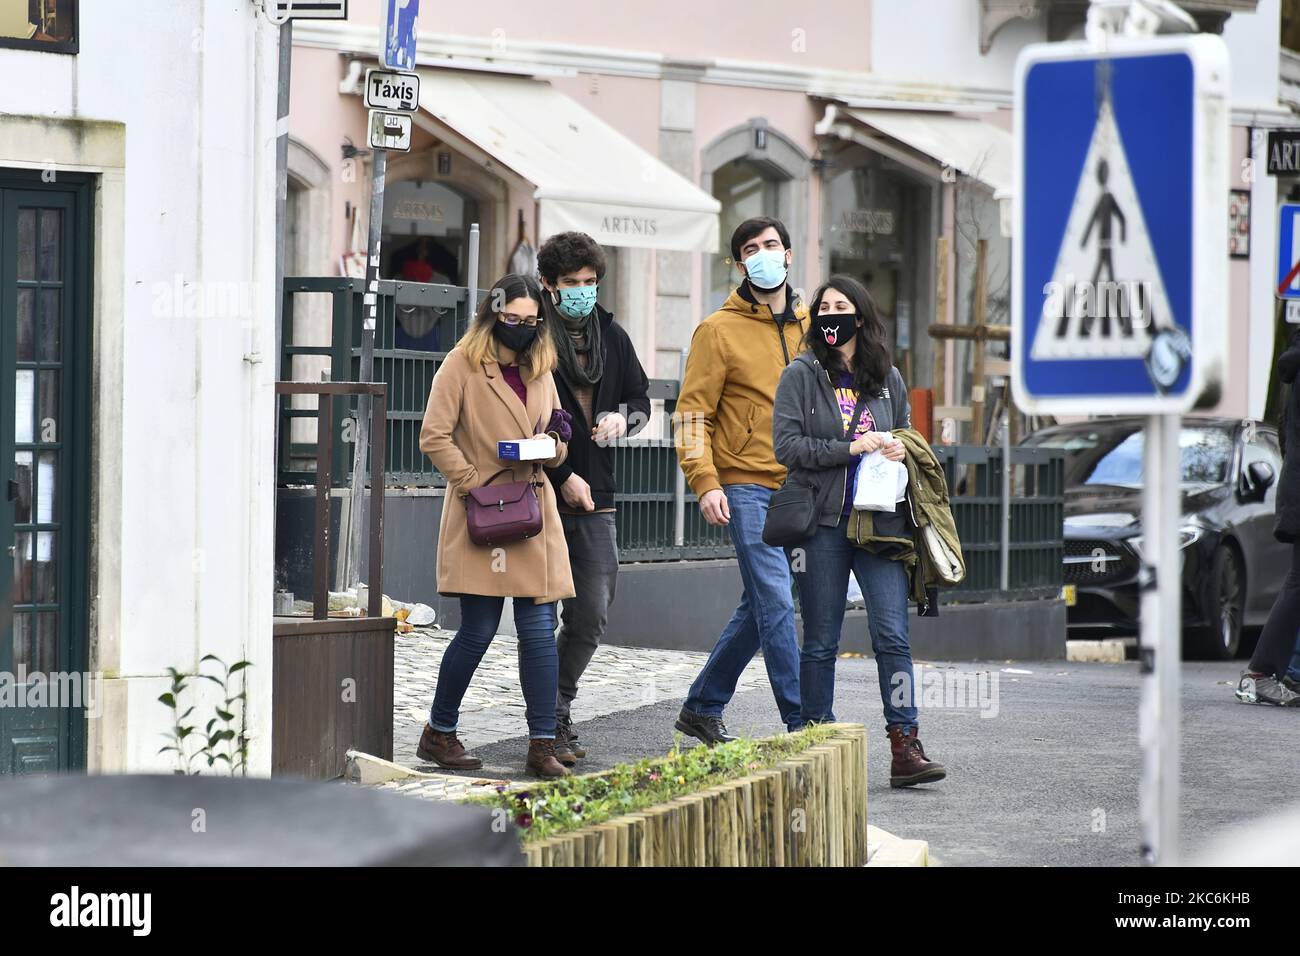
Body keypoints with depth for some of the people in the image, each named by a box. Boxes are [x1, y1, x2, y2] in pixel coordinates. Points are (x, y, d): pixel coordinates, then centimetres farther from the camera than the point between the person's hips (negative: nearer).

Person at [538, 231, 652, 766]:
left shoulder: (612, 337, 13)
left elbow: (641, 400, 23)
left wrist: (623, 419, -1)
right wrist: (562, 478, -12)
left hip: (595, 500, 5)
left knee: (592, 617, 5)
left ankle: (557, 712, 21)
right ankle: (551, 726, 5)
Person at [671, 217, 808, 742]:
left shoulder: (811, 326, 12)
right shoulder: (719, 331, -3)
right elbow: (692, 412, -5)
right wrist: (706, 482, -15)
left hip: (799, 487, 6)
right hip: (746, 487, -6)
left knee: (759, 607, 10)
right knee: (775, 602, -12)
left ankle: (702, 706, 24)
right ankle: (801, 722, -9)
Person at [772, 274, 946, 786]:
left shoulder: (887, 378, 12)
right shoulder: (801, 375, 3)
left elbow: (904, 437, 23)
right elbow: (787, 445, -6)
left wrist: (899, 449, 0)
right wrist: (851, 448, -13)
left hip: (880, 523, 2)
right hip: (821, 522, -2)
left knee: (892, 634, -8)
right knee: (820, 641, 4)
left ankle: (905, 748, -10)